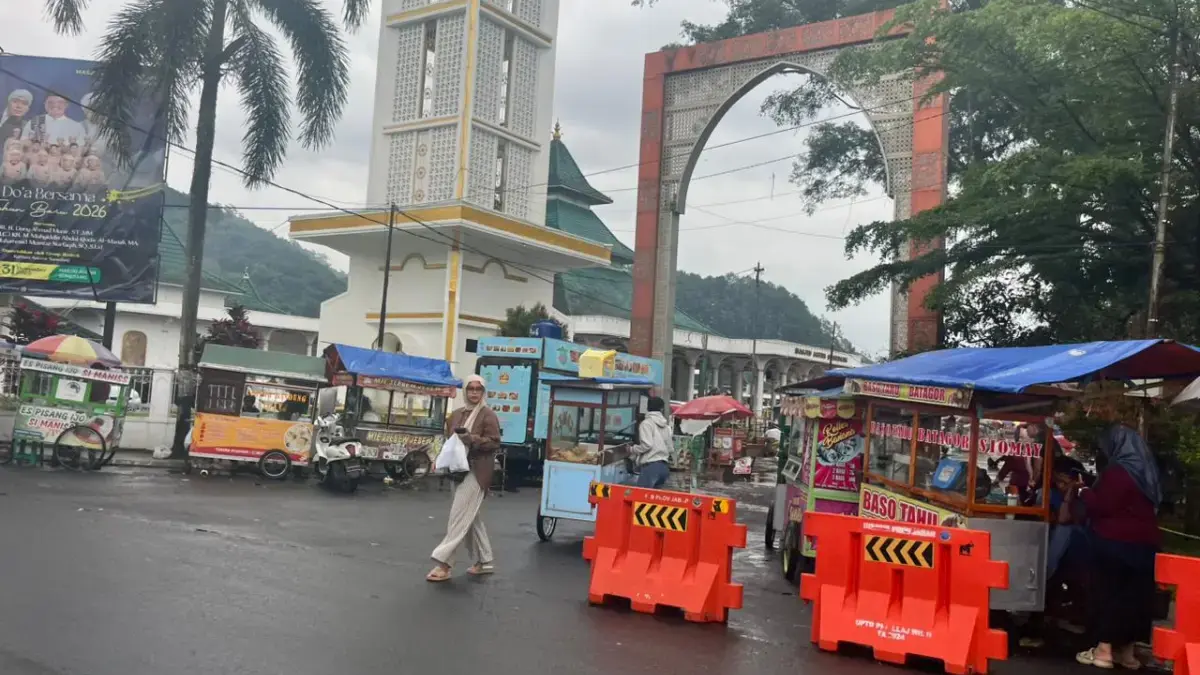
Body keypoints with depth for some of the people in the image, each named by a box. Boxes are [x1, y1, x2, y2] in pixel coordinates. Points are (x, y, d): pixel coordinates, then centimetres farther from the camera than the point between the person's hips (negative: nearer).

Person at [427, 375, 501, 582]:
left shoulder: (488, 415, -6)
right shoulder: (456, 415, 14)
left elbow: (494, 442, -11)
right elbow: (448, 440, 22)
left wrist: (472, 439, -23)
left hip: (477, 472, -8)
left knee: (459, 516, -11)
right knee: (472, 517, 13)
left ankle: (443, 563, -12)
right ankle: (485, 561, 23)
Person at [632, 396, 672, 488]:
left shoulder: (646, 423, -4)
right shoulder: (665, 426, 17)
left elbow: (647, 445, -15)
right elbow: (670, 448, 18)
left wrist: (633, 449, 1)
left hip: (651, 465, -7)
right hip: (664, 466, 7)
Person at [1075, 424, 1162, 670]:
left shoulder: (1116, 471, -14)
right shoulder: (1145, 471, 12)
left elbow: (1102, 506, -16)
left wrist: (1082, 491, 0)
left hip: (1115, 542, -8)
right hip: (1144, 542, 8)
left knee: (1108, 592, -1)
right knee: (1135, 595, 10)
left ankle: (1104, 650, 1)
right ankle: (1126, 651, 16)